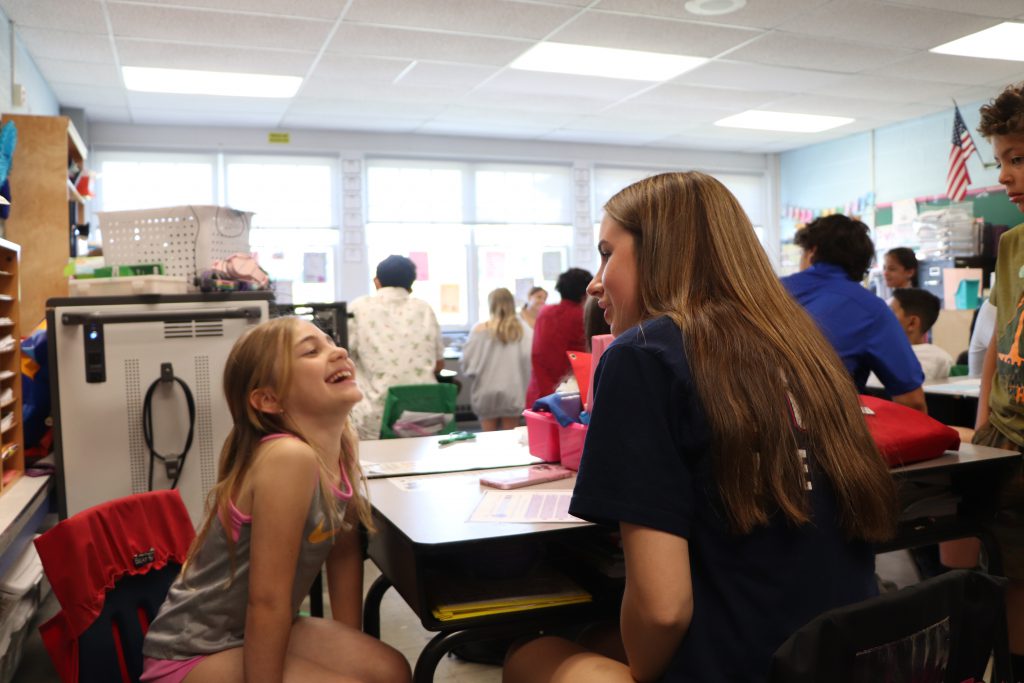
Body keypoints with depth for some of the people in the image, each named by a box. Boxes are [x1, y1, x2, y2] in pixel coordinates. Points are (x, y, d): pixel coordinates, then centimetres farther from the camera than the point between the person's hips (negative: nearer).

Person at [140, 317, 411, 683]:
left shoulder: (339, 445, -5)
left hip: (257, 634, 7)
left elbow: (344, 552, 6)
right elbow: (266, 600, -27)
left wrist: (352, 651, 10)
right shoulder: (289, 457, -30)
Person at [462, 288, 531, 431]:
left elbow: (467, 362, -1)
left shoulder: (480, 330, -1)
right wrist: (525, 383, 1)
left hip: (486, 392, 0)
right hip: (512, 392, 0)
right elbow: (529, 359, -10)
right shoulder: (523, 330, 1)